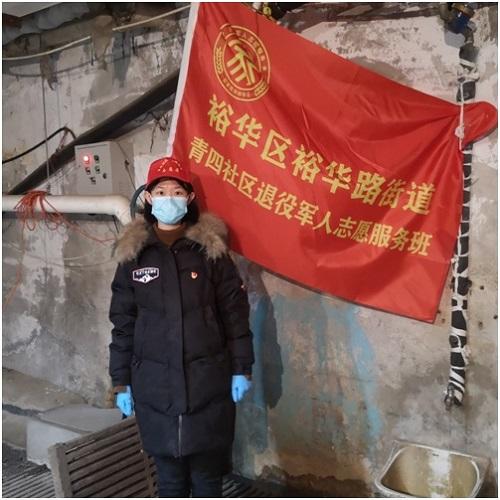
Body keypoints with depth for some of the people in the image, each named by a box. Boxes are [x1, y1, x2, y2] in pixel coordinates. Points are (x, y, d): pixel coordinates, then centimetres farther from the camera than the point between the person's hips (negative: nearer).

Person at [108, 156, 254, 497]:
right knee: (169, 472, 11)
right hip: (154, 383, 2)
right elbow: (122, 322, 5)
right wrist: (120, 382, 4)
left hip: (208, 379, -1)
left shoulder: (210, 249, -2)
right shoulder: (133, 255, 3)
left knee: (208, 470, 8)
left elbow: (235, 312, 0)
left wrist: (242, 369, -2)